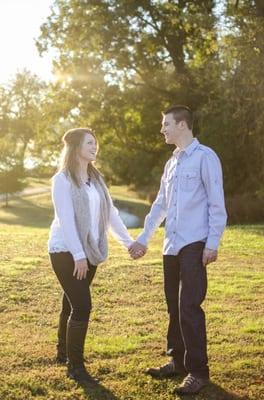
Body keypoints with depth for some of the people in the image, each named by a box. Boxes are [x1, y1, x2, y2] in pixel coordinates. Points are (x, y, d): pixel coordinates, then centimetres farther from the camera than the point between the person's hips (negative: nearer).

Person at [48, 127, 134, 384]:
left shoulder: (96, 178, 11)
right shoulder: (62, 179, -11)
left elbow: (110, 213, 12)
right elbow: (65, 219, -18)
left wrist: (128, 241, 9)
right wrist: (77, 254, -23)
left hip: (89, 252, 7)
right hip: (66, 252, -6)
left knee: (73, 304, 15)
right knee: (82, 306, -11)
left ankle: (64, 352, 32)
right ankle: (75, 366, -1)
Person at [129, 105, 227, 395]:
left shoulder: (205, 157, -5)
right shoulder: (172, 162, 18)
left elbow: (217, 204, -9)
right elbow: (160, 205, 24)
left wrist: (212, 243, -15)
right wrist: (143, 238, 24)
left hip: (194, 246, -8)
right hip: (171, 246, 8)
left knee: (189, 308, -10)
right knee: (174, 307, 12)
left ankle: (198, 371, -2)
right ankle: (178, 361, 23)